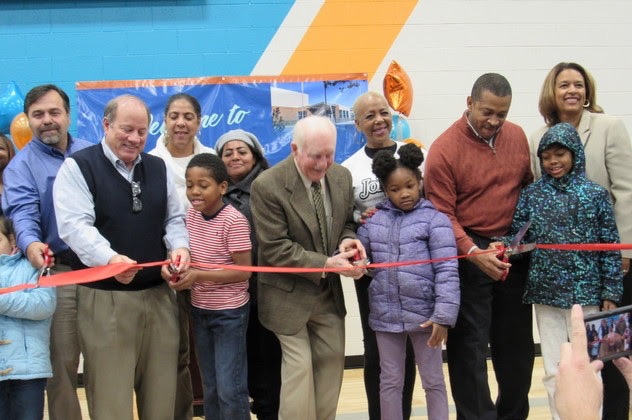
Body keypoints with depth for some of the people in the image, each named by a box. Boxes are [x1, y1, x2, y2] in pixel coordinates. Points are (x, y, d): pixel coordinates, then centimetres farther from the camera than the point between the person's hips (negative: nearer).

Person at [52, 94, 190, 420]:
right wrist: (109, 259, -33)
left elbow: (174, 218, 18)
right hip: (105, 298, -5)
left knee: (162, 393, 11)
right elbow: (75, 225, -16)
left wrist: (180, 246, -6)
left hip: (159, 295, 5)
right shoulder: (78, 167, -4)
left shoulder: (158, 168, 13)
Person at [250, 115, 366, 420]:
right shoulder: (267, 186, -21)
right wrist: (325, 264, -28)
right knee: (299, 367, -3)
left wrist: (347, 241, -14)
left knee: (332, 359, 12)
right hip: (289, 294, -6)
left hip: (329, 291, 6)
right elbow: (275, 249, -22)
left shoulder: (342, 176, -3)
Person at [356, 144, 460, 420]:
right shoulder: (373, 221, 5)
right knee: (390, 381, 15)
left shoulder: (434, 220, -7)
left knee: (433, 381, 11)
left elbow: (447, 271, -12)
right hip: (385, 315, 4)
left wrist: (443, 315, -19)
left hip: (423, 315, -3)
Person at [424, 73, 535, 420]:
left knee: (516, 342, 16)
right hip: (469, 253, -5)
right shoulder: (444, 149, -13)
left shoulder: (517, 137, 3)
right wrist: (475, 254, -25)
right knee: (470, 345, 2)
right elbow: (442, 214, -15)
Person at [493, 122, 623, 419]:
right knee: (554, 370, 9)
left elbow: (610, 247, -1)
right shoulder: (531, 194, 4)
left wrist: (610, 293, -3)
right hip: (545, 293, 2)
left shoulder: (595, 194, -2)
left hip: (586, 293, -2)